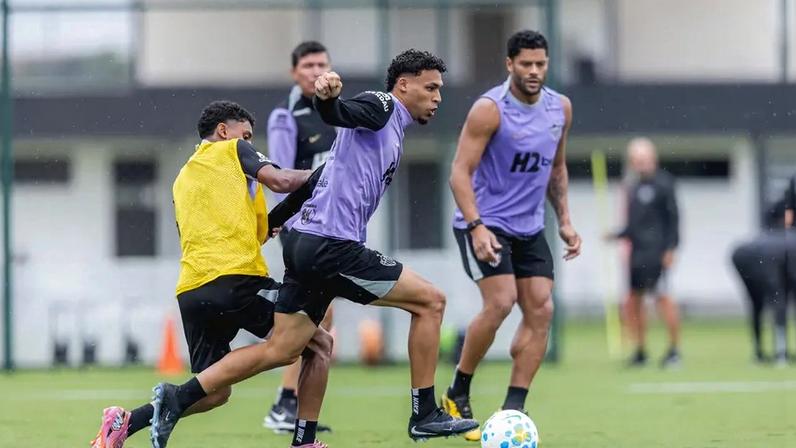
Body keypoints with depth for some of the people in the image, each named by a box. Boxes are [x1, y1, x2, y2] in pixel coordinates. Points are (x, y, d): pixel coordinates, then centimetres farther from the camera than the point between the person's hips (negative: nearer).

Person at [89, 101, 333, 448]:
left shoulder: (182, 180, 28)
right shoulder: (232, 151, 8)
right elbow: (281, 181, -6)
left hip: (191, 291, 7)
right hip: (236, 279, -7)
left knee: (213, 393, 15)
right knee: (319, 343, 8)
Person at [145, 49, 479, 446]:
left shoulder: (392, 131, 24)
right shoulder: (381, 108, -4)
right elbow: (336, 113, -26)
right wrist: (327, 96, -49)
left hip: (305, 246, 10)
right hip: (331, 246, -10)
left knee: (280, 350, 7)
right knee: (430, 301, -3)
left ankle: (178, 398, 2)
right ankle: (425, 416, 3)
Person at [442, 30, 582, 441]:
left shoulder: (560, 108, 5)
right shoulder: (490, 109, -15)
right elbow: (460, 172, -17)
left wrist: (564, 220, 11)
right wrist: (476, 227, -27)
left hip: (529, 229, 7)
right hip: (485, 225, -7)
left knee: (541, 310, -4)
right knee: (500, 302, -21)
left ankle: (513, 410, -1)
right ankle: (457, 395, -3)